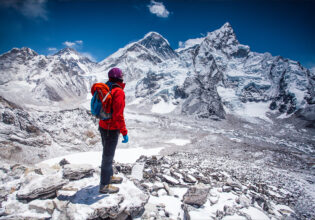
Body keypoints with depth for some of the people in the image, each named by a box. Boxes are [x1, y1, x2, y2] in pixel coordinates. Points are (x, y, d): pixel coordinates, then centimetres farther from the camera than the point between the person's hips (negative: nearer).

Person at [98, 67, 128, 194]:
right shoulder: (118, 91, -20)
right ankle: (104, 185, 20)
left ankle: (109, 176, 40)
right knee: (108, 156, 4)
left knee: (108, 154, 22)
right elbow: (118, 115, -24)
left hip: (103, 126, 9)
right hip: (112, 130, -9)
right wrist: (124, 132, -18)